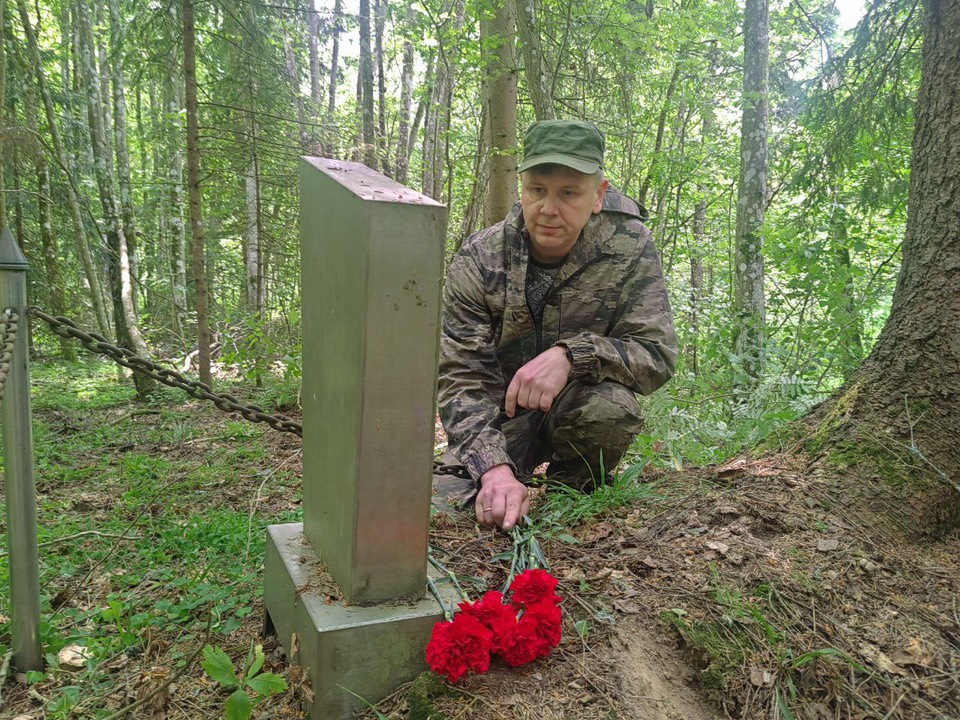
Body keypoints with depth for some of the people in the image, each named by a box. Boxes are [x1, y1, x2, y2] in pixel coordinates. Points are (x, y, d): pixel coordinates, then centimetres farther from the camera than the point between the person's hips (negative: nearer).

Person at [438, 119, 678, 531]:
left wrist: (571, 355, -37)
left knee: (612, 406, -34)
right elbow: (463, 377, -21)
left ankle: (573, 487, -1)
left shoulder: (629, 246, -15)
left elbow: (658, 354, -19)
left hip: (581, 403, 0)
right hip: (503, 413, 1)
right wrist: (494, 469, -38)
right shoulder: (478, 259, -16)